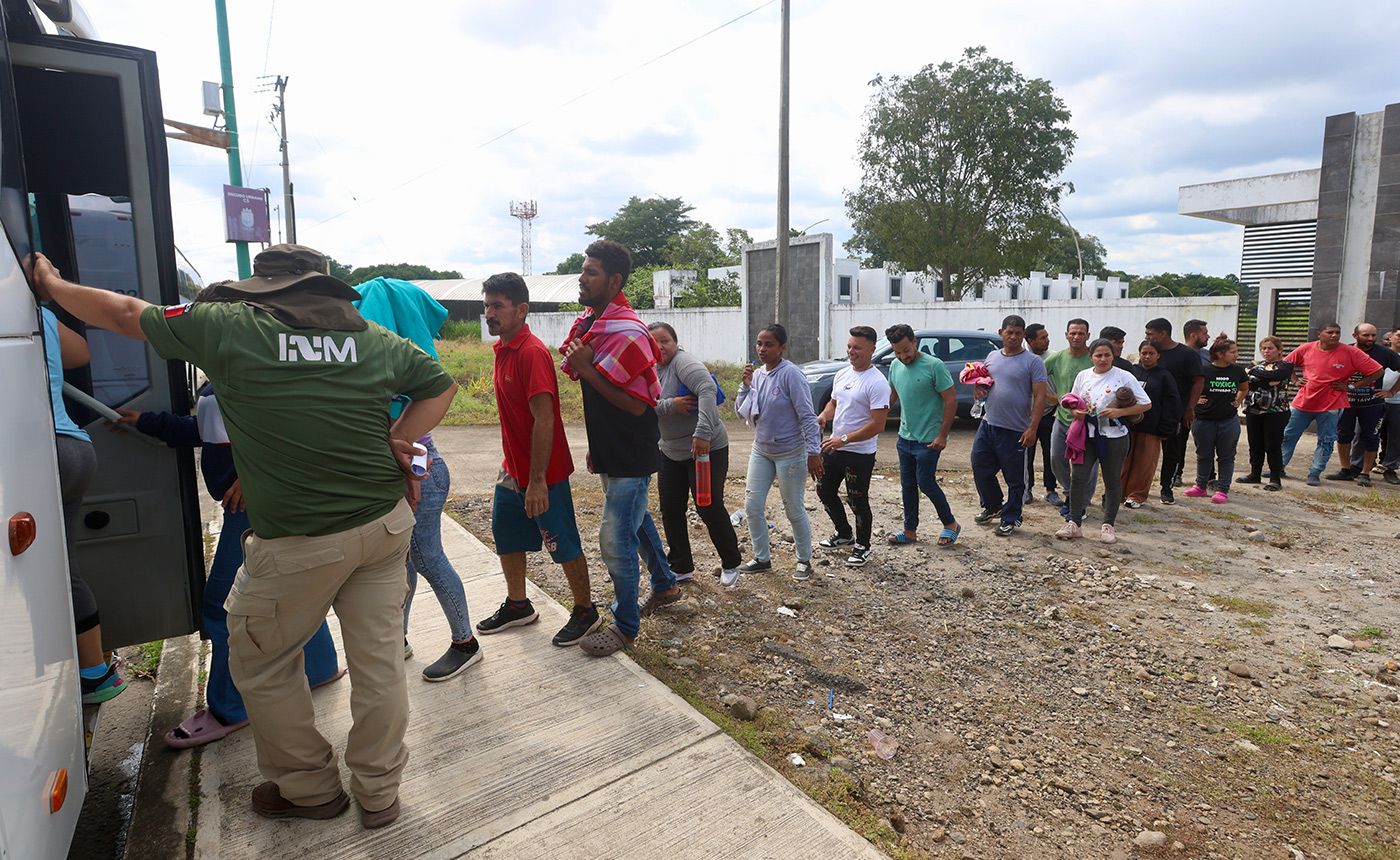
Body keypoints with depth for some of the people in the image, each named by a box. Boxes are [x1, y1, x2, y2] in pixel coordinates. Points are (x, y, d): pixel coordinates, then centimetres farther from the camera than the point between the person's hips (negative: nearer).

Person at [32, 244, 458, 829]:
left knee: (260, 665, 20)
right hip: (386, 523, 4)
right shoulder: (375, 339, 3)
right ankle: (379, 792, 30)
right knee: (378, 660, 13)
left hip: (297, 541, -4)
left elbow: (125, 314, 9)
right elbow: (441, 384, 14)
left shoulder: (229, 326, -6)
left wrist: (51, 284, 28)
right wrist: (396, 442, 9)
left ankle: (309, 787, 35)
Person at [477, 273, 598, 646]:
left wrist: (537, 481, -26)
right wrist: (511, 465, 19)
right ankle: (518, 606, 37)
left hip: (542, 474, -9)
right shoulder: (502, 349, 8)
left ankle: (586, 611, 22)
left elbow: (544, 420, -26)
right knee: (505, 537, 18)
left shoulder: (532, 353, -21)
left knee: (563, 545, 4)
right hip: (512, 469, 9)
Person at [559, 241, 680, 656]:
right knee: (636, 520, 24)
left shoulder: (627, 333, -23)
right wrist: (595, 446, 18)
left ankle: (626, 626, 16)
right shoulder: (589, 323, 6)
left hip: (631, 457, -9)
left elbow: (637, 404, -24)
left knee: (616, 539, -2)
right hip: (611, 452, 10)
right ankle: (665, 586, 45)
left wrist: (588, 370, -26)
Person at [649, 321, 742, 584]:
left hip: (706, 450, -7)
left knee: (709, 508, -1)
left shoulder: (684, 362, -16)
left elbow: (708, 390, -32)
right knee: (670, 511, 8)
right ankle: (681, 567, 23)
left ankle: (731, 563, 20)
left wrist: (703, 433, -41)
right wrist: (670, 405, -23)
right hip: (671, 452, 8)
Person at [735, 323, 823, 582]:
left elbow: (807, 415, -17)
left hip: (790, 453, -7)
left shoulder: (790, 374, -16)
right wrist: (745, 385, -7)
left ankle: (804, 561, 24)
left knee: (794, 510, 5)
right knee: (752, 506, 8)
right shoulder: (757, 374, 5)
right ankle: (762, 558, 26)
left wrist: (813, 452, -20)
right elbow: (742, 413, 7)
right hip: (761, 451, 7)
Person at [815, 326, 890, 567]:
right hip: (834, 448, 8)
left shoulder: (877, 383, -18)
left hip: (860, 454, -8)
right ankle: (844, 534, 39)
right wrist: (822, 416, -2)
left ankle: (862, 546, 24)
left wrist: (844, 439, -25)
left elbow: (878, 425, -22)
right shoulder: (842, 374, 7)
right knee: (824, 491, 18)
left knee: (858, 501, 3)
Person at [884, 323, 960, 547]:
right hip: (905, 437, 7)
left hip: (928, 440, -7)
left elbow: (951, 400, -13)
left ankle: (951, 524, 18)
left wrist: (942, 435, -16)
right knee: (908, 485, 11)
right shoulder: (895, 367, 5)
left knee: (926, 483, -3)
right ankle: (910, 531, 22)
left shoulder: (934, 365, -15)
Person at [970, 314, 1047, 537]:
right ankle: (993, 506, 33)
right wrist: (978, 388, -2)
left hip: (1015, 430, -5)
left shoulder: (1033, 361, -6)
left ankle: (1010, 519, 20)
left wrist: (1032, 428, -18)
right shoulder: (992, 357, 11)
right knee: (980, 468, 11)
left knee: (1014, 478, 5)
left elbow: (1040, 396, -10)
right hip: (988, 424, 6)